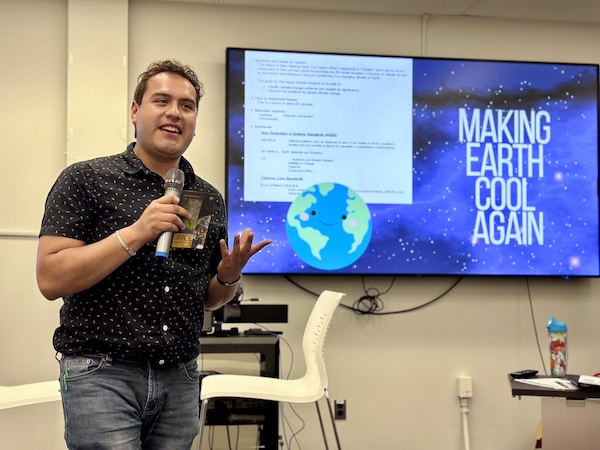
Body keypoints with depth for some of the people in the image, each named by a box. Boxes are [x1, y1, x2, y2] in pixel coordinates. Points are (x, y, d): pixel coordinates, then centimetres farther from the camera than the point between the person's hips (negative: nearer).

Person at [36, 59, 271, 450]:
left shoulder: (210, 198, 11)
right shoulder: (86, 180, -3)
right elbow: (51, 279, -12)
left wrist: (229, 276, -3)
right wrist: (136, 234, -19)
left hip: (180, 380, 5)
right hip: (103, 374, -5)